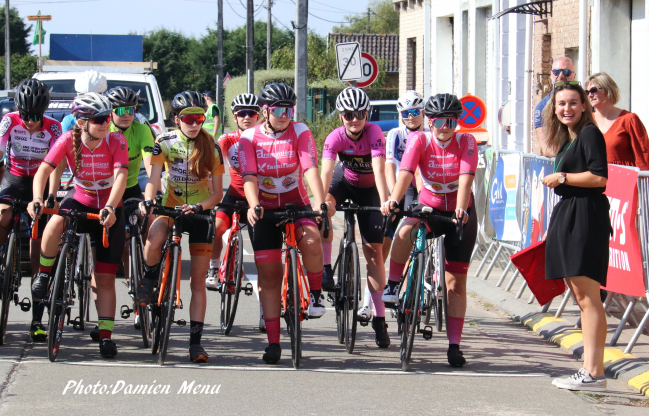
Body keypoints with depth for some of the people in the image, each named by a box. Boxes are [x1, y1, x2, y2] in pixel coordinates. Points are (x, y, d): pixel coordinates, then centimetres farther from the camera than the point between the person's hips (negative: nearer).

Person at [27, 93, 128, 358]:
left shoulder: (116, 141, -18)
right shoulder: (69, 140, -15)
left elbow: (121, 176, -30)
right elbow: (44, 170, -23)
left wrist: (110, 208, -47)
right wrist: (37, 200, -42)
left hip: (109, 209, 0)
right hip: (79, 200, 0)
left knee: (105, 278, -1)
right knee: (55, 224, -36)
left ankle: (105, 335, 6)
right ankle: (44, 274, -13)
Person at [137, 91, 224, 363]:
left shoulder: (212, 148, -6)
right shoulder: (164, 143, -6)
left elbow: (218, 192, -7)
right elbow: (154, 179, -14)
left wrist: (200, 206, -26)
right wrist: (148, 201, -36)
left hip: (199, 213, 0)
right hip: (170, 208, 0)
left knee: (198, 281, -3)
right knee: (154, 239, -37)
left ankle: (195, 342, 1)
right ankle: (150, 280, -7)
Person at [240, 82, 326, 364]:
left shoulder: (300, 132, -7)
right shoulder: (250, 138, -5)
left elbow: (310, 169, -20)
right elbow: (249, 177, -15)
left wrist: (320, 203, -35)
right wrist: (253, 206, -34)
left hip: (296, 205, -1)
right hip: (264, 209, 1)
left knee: (311, 240, -33)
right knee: (269, 274, -1)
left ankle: (315, 293, -8)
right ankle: (273, 342, 5)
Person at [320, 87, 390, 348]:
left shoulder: (374, 133, -30)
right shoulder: (335, 138, -26)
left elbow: (379, 169, -41)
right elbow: (326, 170, -37)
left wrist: (384, 202, -54)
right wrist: (322, 201, -53)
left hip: (369, 189, -1)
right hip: (346, 180, 1)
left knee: (374, 250, -4)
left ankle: (379, 319, -1)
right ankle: (325, 269, -21)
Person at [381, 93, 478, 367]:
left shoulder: (466, 142, -14)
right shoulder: (419, 140, -13)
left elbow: (465, 178, -27)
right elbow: (406, 172, -28)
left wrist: (460, 209, -44)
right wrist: (393, 200, -45)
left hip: (460, 213, 0)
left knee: (456, 283, -2)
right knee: (404, 233, -36)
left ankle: (454, 345, 4)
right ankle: (392, 286, -14)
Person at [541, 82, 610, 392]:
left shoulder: (590, 134, -7)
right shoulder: (566, 141, 21)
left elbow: (599, 177, -19)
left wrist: (562, 178, -9)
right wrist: (553, 227, 26)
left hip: (586, 217, -10)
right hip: (568, 218, 10)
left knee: (587, 296, -12)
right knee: (580, 296, 7)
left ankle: (594, 373, -15)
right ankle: (589, 369, 8)